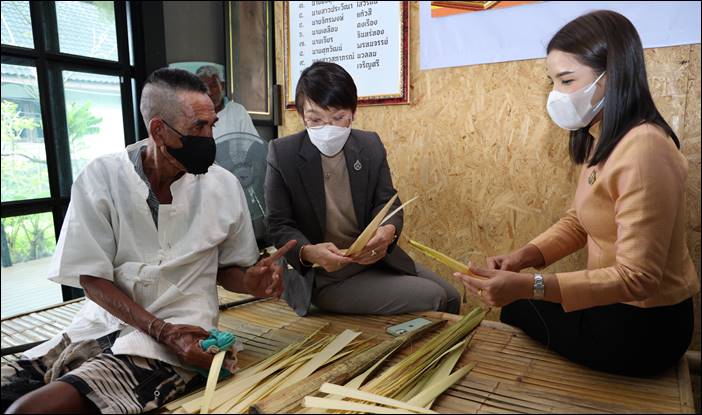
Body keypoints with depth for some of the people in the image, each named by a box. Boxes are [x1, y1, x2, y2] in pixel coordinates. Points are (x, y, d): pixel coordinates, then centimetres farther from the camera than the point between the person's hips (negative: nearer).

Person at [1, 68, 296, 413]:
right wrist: (162, 330, -17)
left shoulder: (224, 186, -4)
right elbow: (91, 278, -5)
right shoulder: (101, 178, -6)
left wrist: (250, 282, -15)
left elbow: (225, 268, 9)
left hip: (180, 333, -2)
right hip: (100, 326, 2)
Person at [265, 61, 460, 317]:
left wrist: (388, 231, -25)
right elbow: (279, 224, -10)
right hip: (323, 277, -5)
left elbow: (387, 202, -1)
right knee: (430, 300, -15)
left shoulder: (371, 145, 0)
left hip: (376, 257, 5)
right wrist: (308, 252, -31)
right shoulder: (283, 154, -12)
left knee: (450, 297, 9)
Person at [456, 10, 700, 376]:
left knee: (516, 310, 9)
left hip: (644, 328, -7)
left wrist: (528, 287, -36)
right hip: (621, 305, 8)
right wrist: (523, 257, -11)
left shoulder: (643, 149, -28)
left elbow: (637, 277, -29)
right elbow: (577, 221, 5)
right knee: (517, 304, 17)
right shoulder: (601, 141, 3)